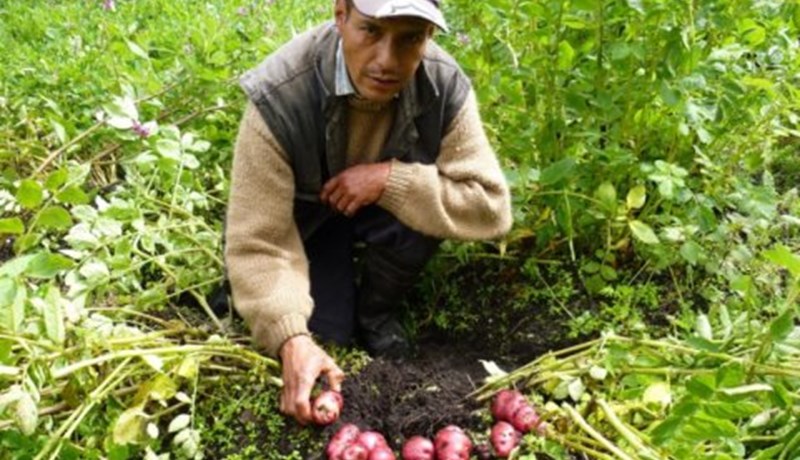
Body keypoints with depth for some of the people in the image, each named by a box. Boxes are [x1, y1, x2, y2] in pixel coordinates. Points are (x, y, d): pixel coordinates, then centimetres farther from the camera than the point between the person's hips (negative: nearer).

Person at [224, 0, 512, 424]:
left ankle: (376, 313, -2)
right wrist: (292, 340, -46)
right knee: (322, 332, -15)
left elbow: (491, 207, -29)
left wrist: (390, 179, -38)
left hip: (385, 209, 2)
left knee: (430, 200, -29)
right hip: (308, 217, -1)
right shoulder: (279, 97, -34)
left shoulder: (446, 86, -27)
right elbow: (257, 242, -33)